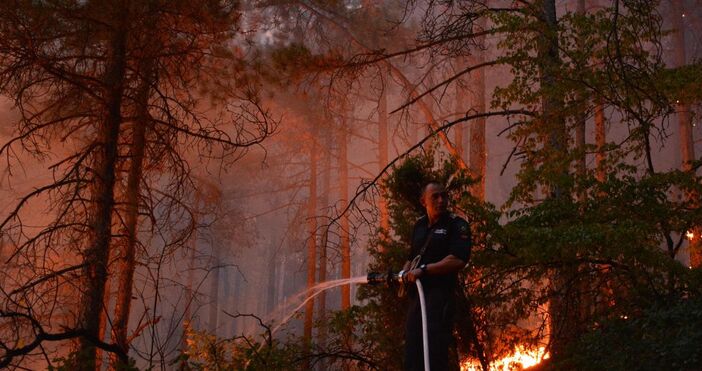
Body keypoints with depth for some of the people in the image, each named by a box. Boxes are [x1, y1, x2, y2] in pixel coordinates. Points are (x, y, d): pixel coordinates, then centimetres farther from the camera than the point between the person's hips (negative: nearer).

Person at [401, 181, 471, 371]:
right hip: (417, 292, 8)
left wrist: (423, 270, -19)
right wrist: (404, 272, 6)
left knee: (435, 349, -12)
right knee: (412, 347, 10)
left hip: (440, 293, -8)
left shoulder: (457, 225, -4)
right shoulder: (420, 225, 18)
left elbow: (458, 260, -18)